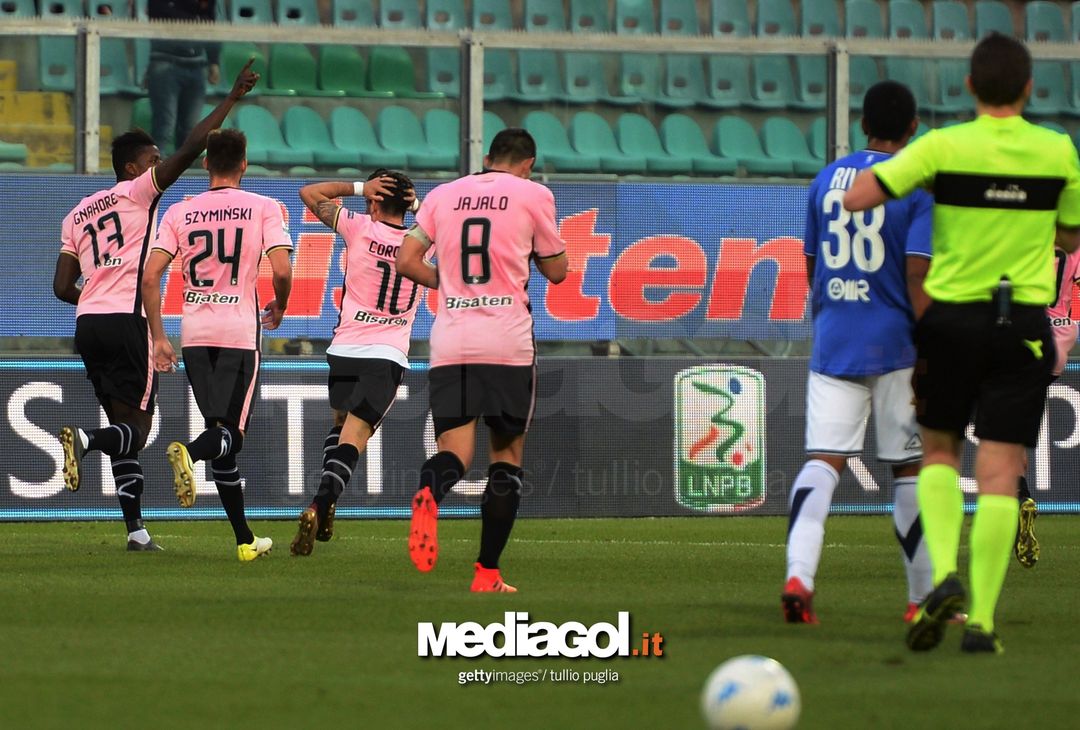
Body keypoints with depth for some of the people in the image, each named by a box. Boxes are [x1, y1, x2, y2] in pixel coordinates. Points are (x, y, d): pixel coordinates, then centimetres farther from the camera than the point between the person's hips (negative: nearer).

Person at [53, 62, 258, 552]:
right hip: (128, 322, -7)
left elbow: (62, 288, 15)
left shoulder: (78, 214, 19)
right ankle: (84, 440, -34)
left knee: (123, 425, 10)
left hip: (88, 324, 7)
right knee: (136, 429, -3)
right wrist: (232, 99, -4)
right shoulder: (138, 192, 2)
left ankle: (135, 527, 3)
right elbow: (189, 150, -8)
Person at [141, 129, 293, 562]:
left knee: (221, 432, 11)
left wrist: (158, 338, 4)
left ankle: (245, 540, 12)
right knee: (231, 433, -2)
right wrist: (279, 308, 10)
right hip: (240, 331, -3)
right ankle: (188, 453, -38)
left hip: (195, 331, 3)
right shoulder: (263, 209, 0)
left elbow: (150, 276, -2)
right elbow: (282, 270, -11)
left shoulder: (179, 213, 6)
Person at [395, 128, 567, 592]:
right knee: (507, 455, 8)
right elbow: (556, 271, 11)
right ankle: (487, 572, 2)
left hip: (450, 344, 2)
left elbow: (406, 261, 10)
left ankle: (429, 493, -37)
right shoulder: (533, 195, 3)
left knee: (454, 452, 0)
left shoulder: (443, 194, 12)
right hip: (508, 344, -2)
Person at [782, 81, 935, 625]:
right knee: (910, 468, 7)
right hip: (896, 344, -3)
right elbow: (917, 274, -14)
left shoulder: (825, 181, 8)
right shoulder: (919, 186, -7)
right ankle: (923, 597, 14)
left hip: (833, 341, 3)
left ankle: (797, 574, -24)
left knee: (823, 459, -3)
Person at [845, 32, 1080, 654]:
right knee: (999, 473, 0)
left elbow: (856, 198, -13)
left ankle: (946, 575, -3)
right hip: (1024, 322, 0)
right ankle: (982, 619, -6)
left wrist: (889, 165, 6)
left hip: (952, 316, 0)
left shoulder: (944, 147, -10)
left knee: (940, 452, 18)